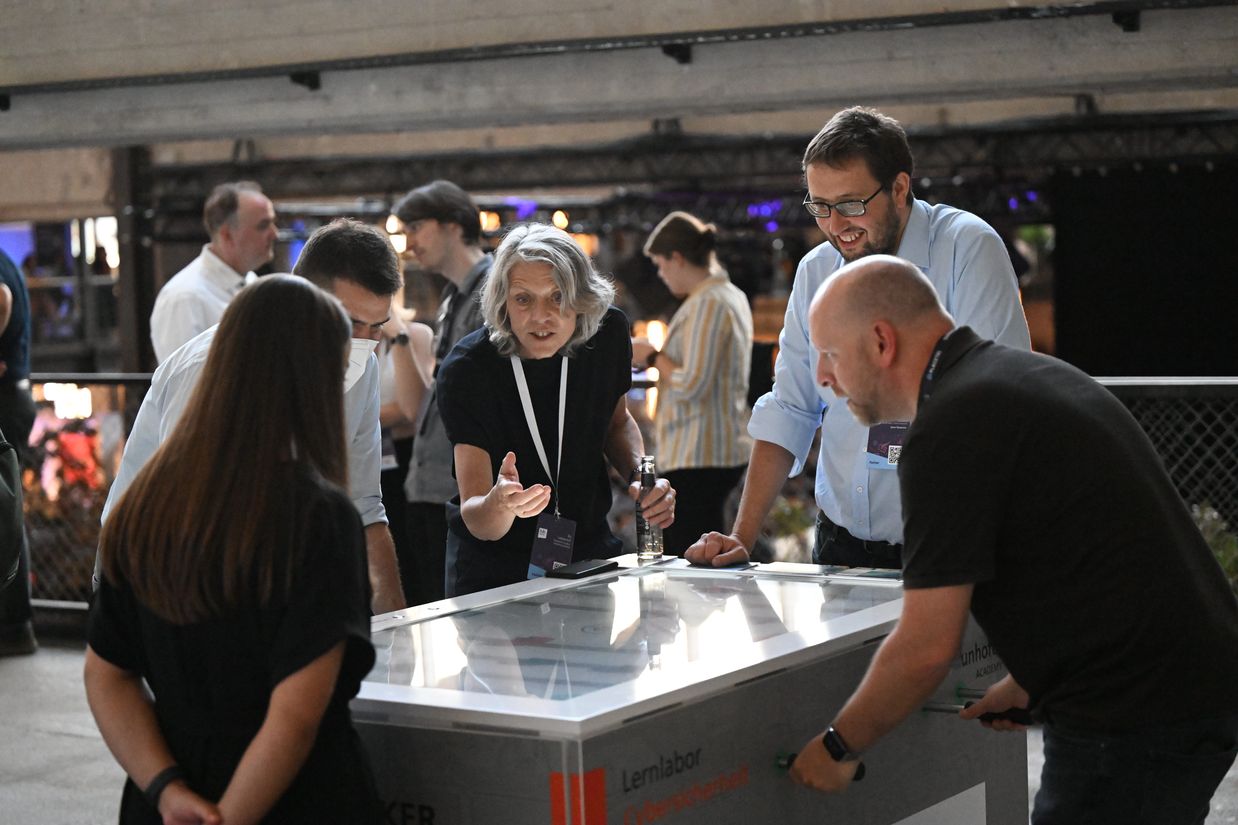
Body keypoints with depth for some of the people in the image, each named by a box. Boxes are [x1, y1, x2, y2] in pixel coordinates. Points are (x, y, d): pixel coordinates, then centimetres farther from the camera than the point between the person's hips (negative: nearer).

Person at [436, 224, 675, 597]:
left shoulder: (608, 333, -8)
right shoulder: (466, 370, -21)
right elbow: (476, 519, -24)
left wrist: (641, 475, -6)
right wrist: (500, 505, -46)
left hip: (589, 549, 4)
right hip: (494, 571, -4)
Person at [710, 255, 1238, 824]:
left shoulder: (950, 429, -16)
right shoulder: (1029, 375, 14)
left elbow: (927, 647, -16)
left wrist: (838, 746, -2)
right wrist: (1028, 686, 23)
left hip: (1134, 722, -10)